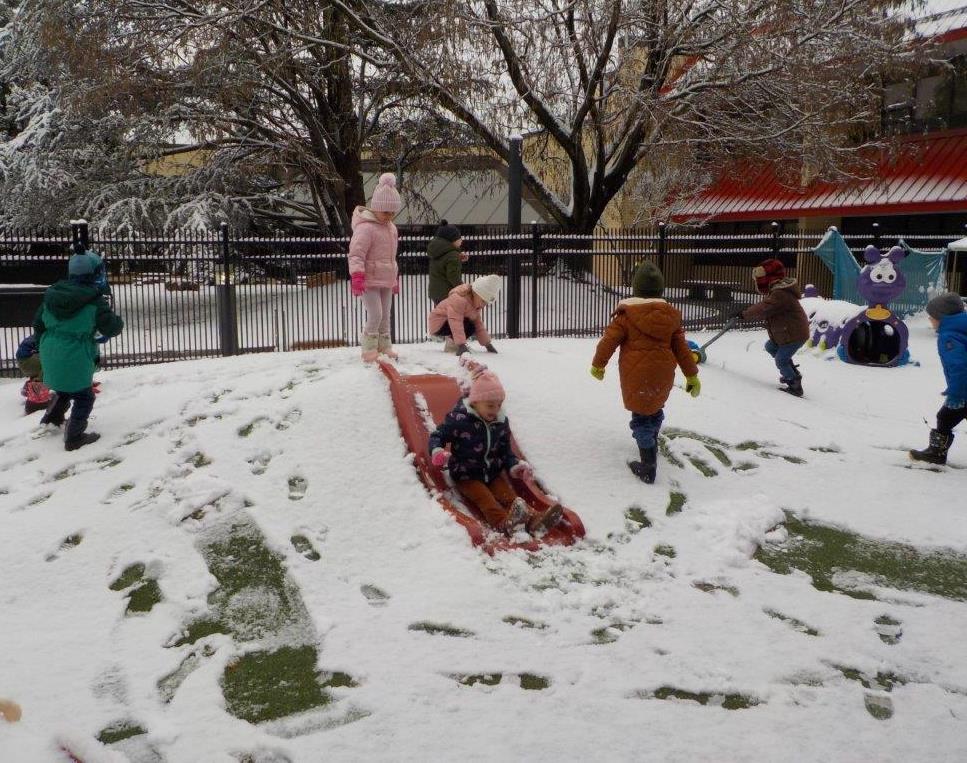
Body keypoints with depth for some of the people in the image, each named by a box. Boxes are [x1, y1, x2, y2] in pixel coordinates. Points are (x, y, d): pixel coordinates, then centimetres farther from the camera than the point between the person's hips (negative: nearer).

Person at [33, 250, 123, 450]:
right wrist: (118, 321, 11)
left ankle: (51, 419, 45)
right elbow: (112, 328, -12)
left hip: (51, 357, 7)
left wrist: (44, 344, 28)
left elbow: (38, 324, 12)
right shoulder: (94, 302, -16)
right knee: (84, 397, 9)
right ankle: (74, 438, 12)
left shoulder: (52, 295, 5)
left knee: (64, 389, 31)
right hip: (75, 359, -7)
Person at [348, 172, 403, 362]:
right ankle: (369, 350, -1)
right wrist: (357, 276, -32)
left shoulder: (391, 228, 13)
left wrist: (395, 278, 26)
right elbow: (356, 254, -22)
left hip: (386, 281, 9)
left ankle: (384, 348, 22)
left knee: (385, 316, 12)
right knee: (375, 315, -12)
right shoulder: (366, 227, -17)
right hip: (369, 281, -9)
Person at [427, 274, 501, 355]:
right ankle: (451, 344, -14)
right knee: (469, 326, -28)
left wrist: (488, 344, -4)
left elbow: (479, 324, 2)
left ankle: (452, 339, 7)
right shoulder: (459, 300, -31)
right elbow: (456, 324, -40)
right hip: (438, 325, -10)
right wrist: (461, 345, -48)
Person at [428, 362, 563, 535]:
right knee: (484, 497, -28)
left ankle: (532, 518, -40)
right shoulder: (459, 419, -14)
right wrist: (437, 451, -31)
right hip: (466, 475, -5)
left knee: (508, 494, -18)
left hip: (493, 472, 5)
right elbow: (437, 436, -9)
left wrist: (514, 465, -4)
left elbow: (505, 450, 15)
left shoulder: (501, 422, 4)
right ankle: (503, 521, -54)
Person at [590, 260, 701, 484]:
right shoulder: (670, 315, 5)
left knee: (641, 416, 0)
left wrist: (598, 364, 8)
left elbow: (609, 339, -7)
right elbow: (681, 347, 8)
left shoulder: (627, 314, -9)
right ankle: (651, 444, 47)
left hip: (636, 375, -5)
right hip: (662, 376, 5)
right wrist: (692, 375, 16)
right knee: (655, 407, 27)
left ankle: (648, 467, -4)